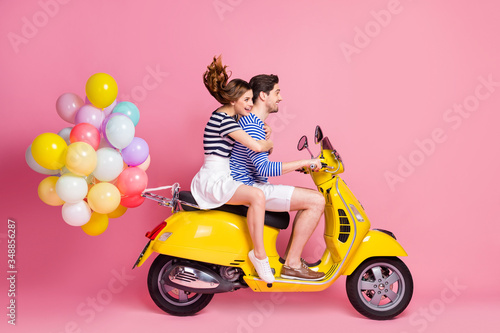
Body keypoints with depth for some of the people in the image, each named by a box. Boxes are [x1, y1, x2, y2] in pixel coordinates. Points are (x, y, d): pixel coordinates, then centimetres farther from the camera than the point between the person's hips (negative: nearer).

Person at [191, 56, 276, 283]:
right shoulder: (224, 119, -17)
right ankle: (259, 255, -21)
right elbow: (255, 146, -28)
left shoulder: (225, 116, 13)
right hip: (212, 181, -11)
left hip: (220, 178, 11)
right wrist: (270, 143, -5)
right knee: (257, 196, -33)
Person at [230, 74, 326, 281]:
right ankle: (292, 264, -11)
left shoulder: (253, 122, 17)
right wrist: (304, 162, -22)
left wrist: (298, 166, 19)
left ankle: (291, 255, 11)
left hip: (254, 186, 10)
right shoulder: (251, 126, -17)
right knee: (316, 201, -16)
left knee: (315, 197, 12)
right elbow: (264, 168, -26)